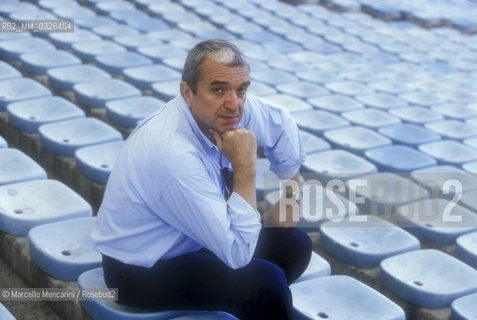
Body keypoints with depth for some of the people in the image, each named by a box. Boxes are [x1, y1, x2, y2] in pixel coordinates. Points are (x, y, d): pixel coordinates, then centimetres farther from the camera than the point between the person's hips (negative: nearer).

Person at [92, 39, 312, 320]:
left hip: (188, 242, 8)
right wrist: (246, 167, -32)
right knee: (265, 281, -26)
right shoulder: (174, 156, -35)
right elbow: (238, 253, -31)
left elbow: (282, 124, 11)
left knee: (296, 244, 3)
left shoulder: (220, 108, -12)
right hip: (142, 273, -8)